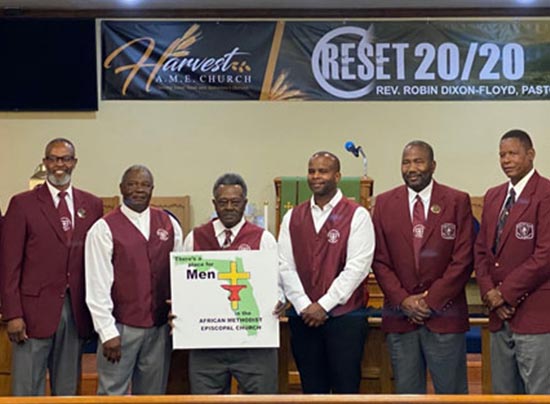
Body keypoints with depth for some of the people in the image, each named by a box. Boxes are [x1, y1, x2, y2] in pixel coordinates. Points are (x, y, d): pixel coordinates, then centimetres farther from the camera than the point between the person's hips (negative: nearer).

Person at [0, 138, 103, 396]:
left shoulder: (92, 205, 9)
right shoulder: (22, 204, -1)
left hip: (77, 313, 3)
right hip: (35, 311, -3)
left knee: (68, 390, 11)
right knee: (28, 390, 3)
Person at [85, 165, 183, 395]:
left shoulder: (169, 224, 6)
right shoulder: (104, 229, -6)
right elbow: (98, 285, -9)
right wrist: (108, 332, -12)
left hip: (160, 327, 4)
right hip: (121, 327, -4)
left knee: (153, 393, 14)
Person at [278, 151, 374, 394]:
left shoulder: (357, 216, -3)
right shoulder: (292, 218, 9)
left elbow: (357, 267, -11)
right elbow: (285, 266, 3)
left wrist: (324, 305, -13)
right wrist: (304, 306, -9)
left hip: (345, 317, -3)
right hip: (303, 319, 4)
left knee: (346, 389, 2)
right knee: (312, 390, 11)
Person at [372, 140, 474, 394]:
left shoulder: (458, 201, 1)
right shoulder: (384, 203, 7)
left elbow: (463, 259, -4)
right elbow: (380, 259, 5)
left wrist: (431, 300, -9)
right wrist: (403, 299, -6)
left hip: (444, 314, -2)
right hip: (399, 315, 2)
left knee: (451, 390, 4)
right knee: (406, 391, 8)